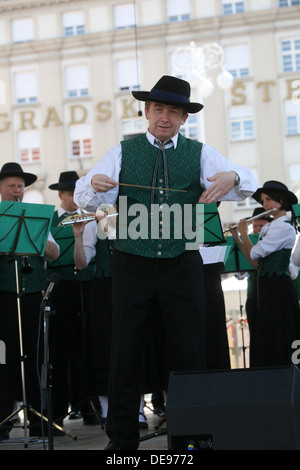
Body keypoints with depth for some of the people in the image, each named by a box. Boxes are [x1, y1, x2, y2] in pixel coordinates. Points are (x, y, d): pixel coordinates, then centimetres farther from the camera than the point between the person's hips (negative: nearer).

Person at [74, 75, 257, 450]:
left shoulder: (199, 154, 7)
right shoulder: (122, 153, 6)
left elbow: (248, 186, -5)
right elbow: (85, 200, -2)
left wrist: (232, 178, -29)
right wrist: (94, 185, -26)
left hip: (182, 264, 0)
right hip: (132, 263, 0)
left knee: (189, 351, 3)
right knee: (125, 349, 3)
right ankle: (122, 437, 12)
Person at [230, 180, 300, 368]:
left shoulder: (285, 227, -11)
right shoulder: (268, 228, 17)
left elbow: (254, 253, -16)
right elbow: (256, 263, 14)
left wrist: (244, 233, 1)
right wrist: (237, 238, 11)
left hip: (278, 288, -9)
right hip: (267, 288, 9)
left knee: (277, 339, -8)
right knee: (266, 339, 7)